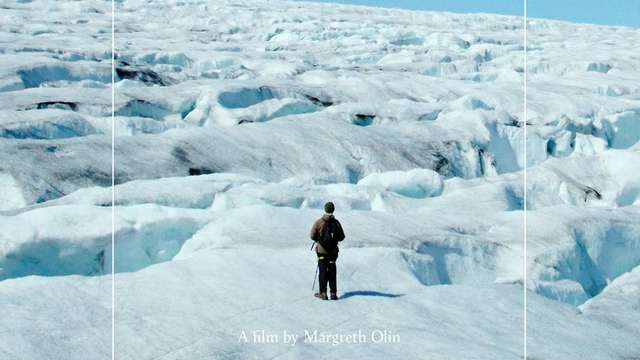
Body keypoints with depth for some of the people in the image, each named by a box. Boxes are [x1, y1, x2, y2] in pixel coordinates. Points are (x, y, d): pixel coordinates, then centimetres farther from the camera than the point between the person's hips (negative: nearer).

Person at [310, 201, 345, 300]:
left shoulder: (318, 222, -11)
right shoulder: (336, 223, -5)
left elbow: (312, 236, -8)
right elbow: (342, 237, 0)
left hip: (322, 250, -2)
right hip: (333, 251, 2)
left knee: (322, 271, 5)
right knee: (332, 271, 8)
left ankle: (323, 292, -1)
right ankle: (333, 293, 6)